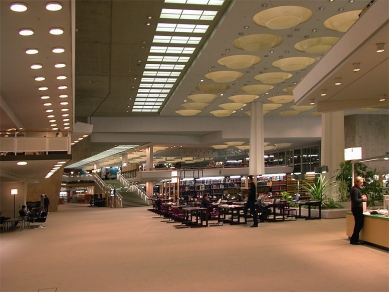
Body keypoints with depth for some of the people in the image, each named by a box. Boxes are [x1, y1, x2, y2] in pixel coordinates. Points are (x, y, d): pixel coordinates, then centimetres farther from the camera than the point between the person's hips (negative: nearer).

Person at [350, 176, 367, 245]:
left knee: (358, 224, 15)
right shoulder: (355, 190, -18)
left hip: (357, 208, 10)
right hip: (357, 209, -10)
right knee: (359, 224, -3)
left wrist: (361, 197, 7)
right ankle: (354, 240, 5)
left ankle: (354, 239, 22)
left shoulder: (355, 189, 13)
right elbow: (356, 200, -24)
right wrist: (363, 199, -11)